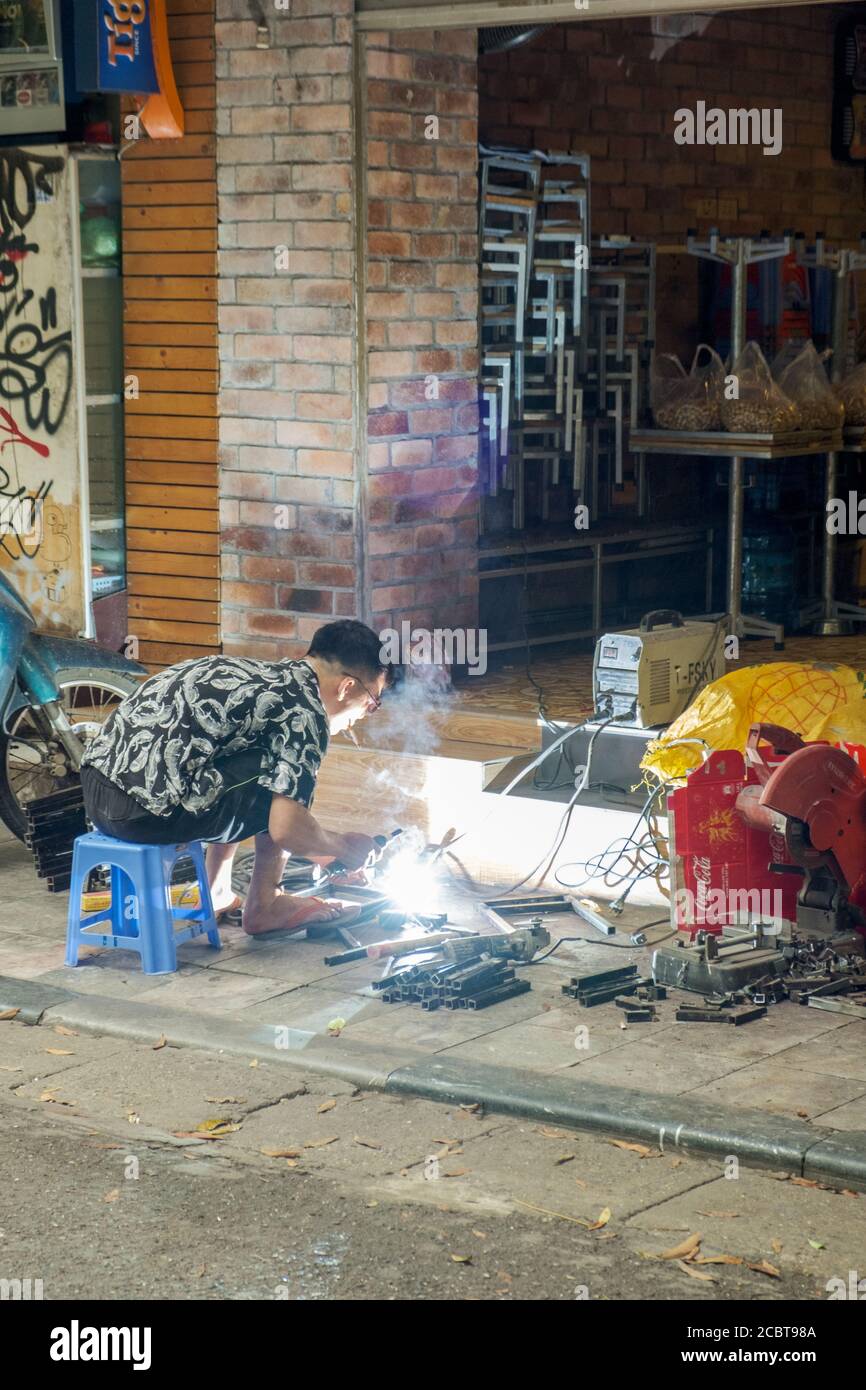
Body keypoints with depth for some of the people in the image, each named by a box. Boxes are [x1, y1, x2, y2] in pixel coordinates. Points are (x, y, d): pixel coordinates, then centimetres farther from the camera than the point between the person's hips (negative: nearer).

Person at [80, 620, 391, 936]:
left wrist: (319, 850, 41)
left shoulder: (255, 672, 22)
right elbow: (287, 828, -10)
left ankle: (217, 894, 27)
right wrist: (343, 847, 9)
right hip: (147, 810, -9)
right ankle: (263, 907, 13)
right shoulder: (305, 709, -5)